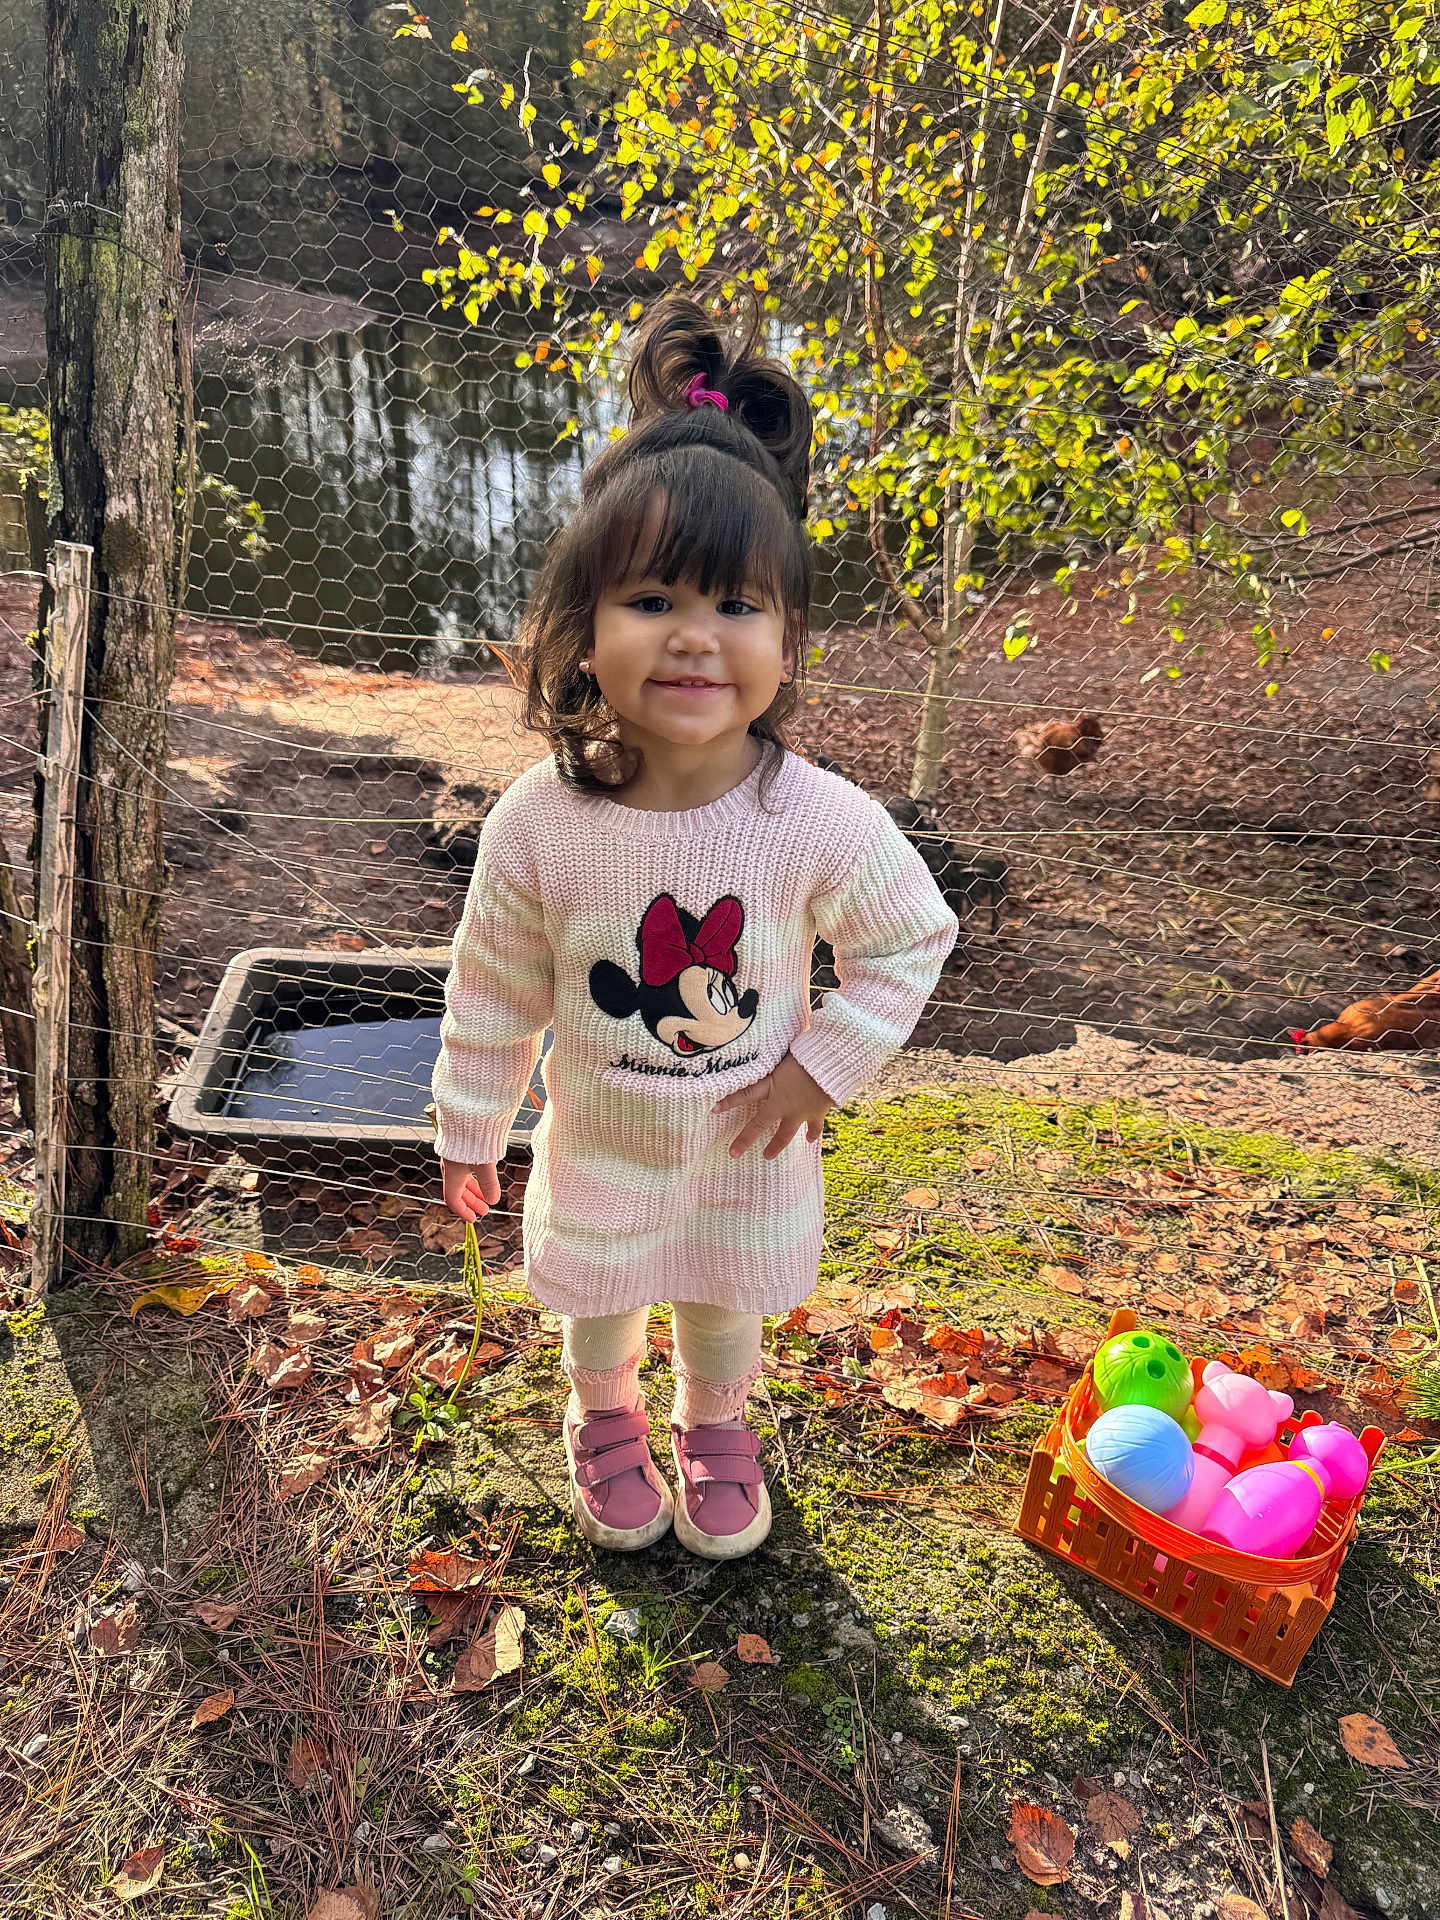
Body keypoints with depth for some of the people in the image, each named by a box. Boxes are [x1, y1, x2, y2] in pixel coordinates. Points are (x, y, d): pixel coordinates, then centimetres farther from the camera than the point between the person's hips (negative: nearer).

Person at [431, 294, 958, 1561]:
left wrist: (824, 1066, -14)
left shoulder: (821, 822, -27)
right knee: (596, 1294, 26)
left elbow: (913, 939, -9)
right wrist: (468, 1134, 1)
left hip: (751, 1141, 0)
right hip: (597, 1139, 1)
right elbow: (496, 990, -10)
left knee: (728, 1303, 25)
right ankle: (605, 1420, 61)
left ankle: (716, 1430, 60)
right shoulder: (539, 823, -24)